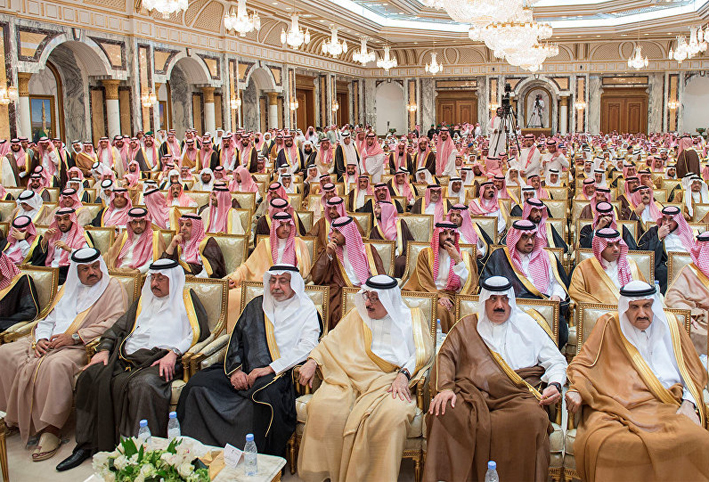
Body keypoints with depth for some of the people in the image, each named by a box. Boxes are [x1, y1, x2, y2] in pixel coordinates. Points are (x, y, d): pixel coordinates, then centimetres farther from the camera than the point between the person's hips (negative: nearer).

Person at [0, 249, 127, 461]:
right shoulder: (68, 288, 24)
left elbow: (115, 322, -11)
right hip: (49, 343, 7)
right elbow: (48, 319, 22)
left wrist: (75, 337, -15)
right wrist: (40, 338, -2)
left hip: (82, 348, -7)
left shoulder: (113, 288, 3)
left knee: (57, 364, -37)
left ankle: (51, 430, -30)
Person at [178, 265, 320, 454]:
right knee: (199, 384, -18)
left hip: (280, 374, -5)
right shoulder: (256, 305, 23)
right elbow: (236, 339, 19)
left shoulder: (306, 310, 9)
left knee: (266, 392, -39)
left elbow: (308, 346, -6)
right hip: (244, 371, 5)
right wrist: (235, 369, -1)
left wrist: (270, 369, -15)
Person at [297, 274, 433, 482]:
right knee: (322, 406, -28)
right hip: (350, 377, 2)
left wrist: (404, 375, -14)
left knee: (391, 414, -36)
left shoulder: (412, 318, 15)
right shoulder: (358, 315, 23)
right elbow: (334, 339, 18)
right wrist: (313, 361, 1)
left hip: (388, 382, -2)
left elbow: (423, 351, 3)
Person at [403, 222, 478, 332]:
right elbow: (423, 282, 0)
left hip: (452, 297, 0)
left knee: (441, 309, -34)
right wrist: (438, 296, -17)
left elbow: (467, 283, 0)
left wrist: (457, 259, -7)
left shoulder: (464, 256, 14)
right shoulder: (426, 254, 12)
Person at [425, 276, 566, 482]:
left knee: (533, 418, -36)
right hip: (473, 393, 0)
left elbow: (556, 362, 22)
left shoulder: (528, 325, 23)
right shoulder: (467, 326, 24)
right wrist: (445, 387, -6)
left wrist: (555, 385, 0)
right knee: (444, 413, -32)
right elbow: (446, 356, 13)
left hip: (516, 395, 0)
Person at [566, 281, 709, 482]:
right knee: (599, 443, -35)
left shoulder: (669, 324, 20)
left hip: (665, 407, 2)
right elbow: (583, 363, 14)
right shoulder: (609, 325, 14)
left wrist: (689, 403, 4)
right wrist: (576, 390, -6)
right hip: (615, 405, -2)